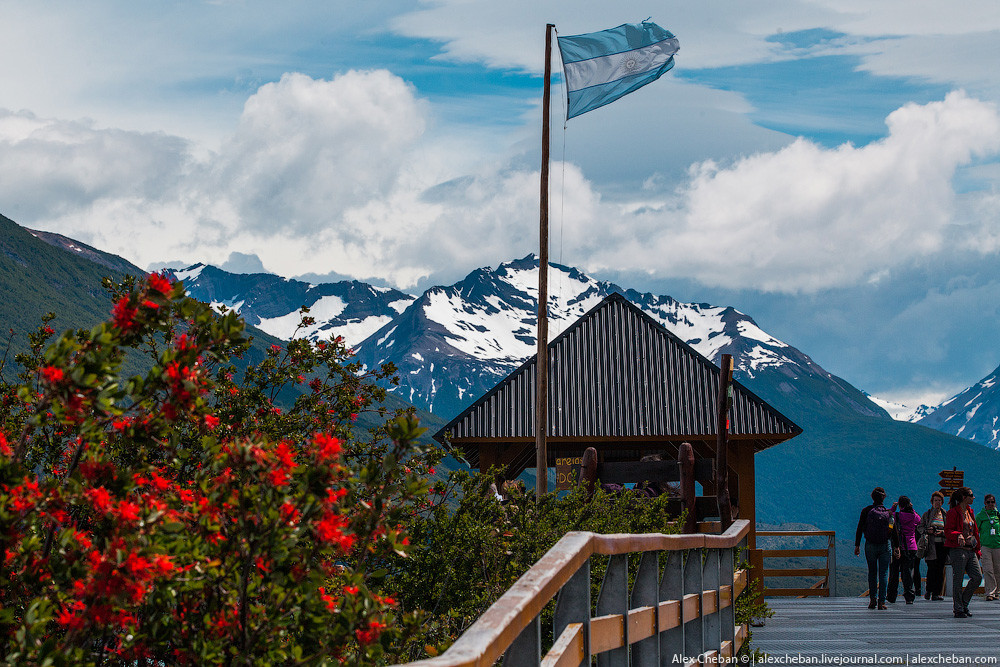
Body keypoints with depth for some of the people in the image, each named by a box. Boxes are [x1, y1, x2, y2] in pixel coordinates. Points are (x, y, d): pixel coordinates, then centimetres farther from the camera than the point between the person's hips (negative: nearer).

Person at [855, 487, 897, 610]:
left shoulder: (866, 511, -2)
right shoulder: (888, 512, -1)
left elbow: (859, 529, -2)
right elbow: (894, 531, 1)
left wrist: (857, 545, 3)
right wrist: (896, 546, 9)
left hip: (870, 545, 0)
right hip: (886, 545, 0)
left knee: (872, 572, 13)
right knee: (884, 573, 2)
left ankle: (873, 598, 5)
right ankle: (882, 601, -4)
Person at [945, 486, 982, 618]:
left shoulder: (970, 512, 18)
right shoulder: (953, 512, -6)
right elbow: (948, 531, -11)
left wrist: (977, 550, 18)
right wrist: (958, 535, -31)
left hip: (970, 550, 8)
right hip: (957, 550, -8)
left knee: (978, 576, 0)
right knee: (958, 580, -5)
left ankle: (963, 603, 15)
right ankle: (958, 609, 3)